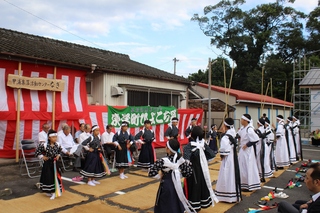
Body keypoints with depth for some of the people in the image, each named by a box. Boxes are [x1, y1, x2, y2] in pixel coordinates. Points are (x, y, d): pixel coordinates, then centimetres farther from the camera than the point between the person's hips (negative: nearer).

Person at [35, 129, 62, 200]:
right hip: (47, 163, -4)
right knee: (48, 177, 3)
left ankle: (53, 192, 16)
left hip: (55, 163, 4)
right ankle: (48, 191, 22)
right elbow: (37, 151, -7)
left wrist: (58, 155, 3)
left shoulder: (58, 144, -3)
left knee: (56, 176, 4)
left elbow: (60, 151, 18)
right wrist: (42, 157, -9)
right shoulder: (44, 145, -17)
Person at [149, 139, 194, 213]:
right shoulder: (180, 159, -8)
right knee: (177, 206, 20)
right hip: (177, 186, 5)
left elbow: (151, 173, -24)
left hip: (166, 187, -5)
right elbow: (189, 172, -1)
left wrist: (157, 164, -7)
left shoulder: (163, 161, -22)